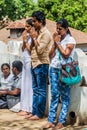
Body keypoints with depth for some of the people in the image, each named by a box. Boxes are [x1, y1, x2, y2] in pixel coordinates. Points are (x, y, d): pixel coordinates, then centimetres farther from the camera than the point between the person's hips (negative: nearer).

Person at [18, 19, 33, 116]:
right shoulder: (27, 36, 12)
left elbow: (30, 50, -17)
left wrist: (26, 41, -12)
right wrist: (24, 40, 1)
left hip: (30, 62, -9)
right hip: (25, 61, 9)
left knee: (29, 85, -4)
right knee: (25, 85, 11)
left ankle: (28, 109, 1)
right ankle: (25, 107, 17)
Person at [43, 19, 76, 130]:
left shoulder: (70, 40, -3)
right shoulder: (56, 39, 12)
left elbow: (66, 54, -14)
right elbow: (51, 55, 9)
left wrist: (58, 42, -8)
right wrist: (54, 43, -1)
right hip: (54, 68, 5)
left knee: (64, 96, 0)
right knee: (54, 94, 3)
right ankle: (51, 120, 2)